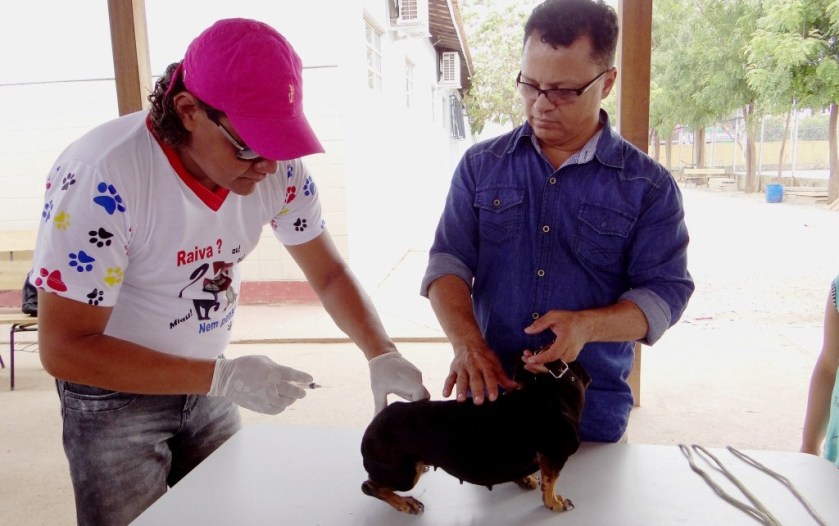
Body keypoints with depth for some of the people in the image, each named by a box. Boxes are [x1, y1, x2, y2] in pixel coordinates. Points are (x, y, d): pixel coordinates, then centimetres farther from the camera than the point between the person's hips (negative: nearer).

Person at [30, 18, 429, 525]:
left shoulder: (281, 168, -17)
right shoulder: (101, 176, -30)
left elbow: (330, 274, -6)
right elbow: (64, 348, -25)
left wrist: (383, 355, -22)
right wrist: (224, 377, -30)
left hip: (206, 384, 4)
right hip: (115, 393, -4)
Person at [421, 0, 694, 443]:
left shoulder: (649, 186, -4)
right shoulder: (480, 165, 0)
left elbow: (664, 292, -7)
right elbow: (449, 261, -4)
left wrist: (588, 326, -26)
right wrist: (466, 341, -22)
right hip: (489, 395, 2)